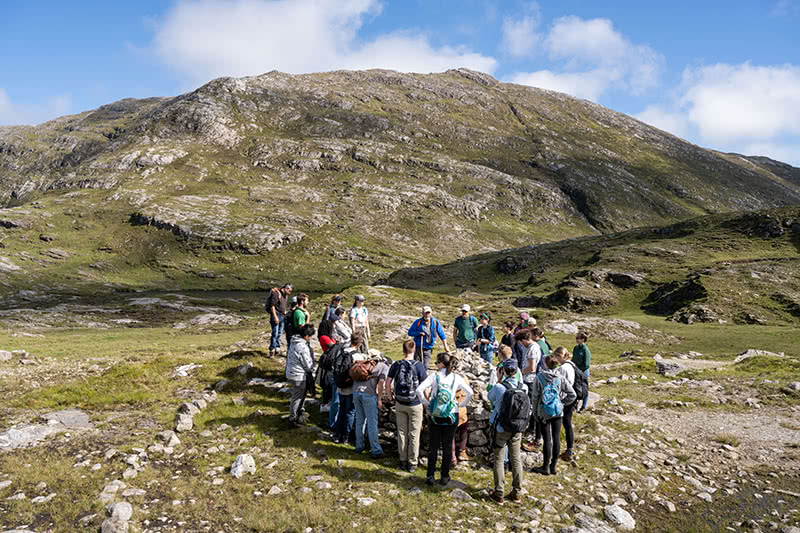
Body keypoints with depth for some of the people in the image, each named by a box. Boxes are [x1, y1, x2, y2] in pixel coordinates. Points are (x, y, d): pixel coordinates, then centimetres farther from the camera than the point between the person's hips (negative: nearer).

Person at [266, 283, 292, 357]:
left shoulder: (286, 295, 13)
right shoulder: (276, 294, -15)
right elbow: (272, 306, -18)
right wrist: (275, 316, -20)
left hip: (282, 316, 8)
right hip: (276, 315, -8)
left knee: (279, 333, 10)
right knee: (275, 333, -7)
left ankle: (277, 349, 18)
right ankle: (272, 350, -1)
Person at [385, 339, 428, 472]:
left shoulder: (396, 365, -6)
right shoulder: (419, 366, -15)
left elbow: (388, 383, -1)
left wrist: (390, 396, 14)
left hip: (400, 404, 3)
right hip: (415, 405, -3)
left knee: (402, 432, 15)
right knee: (414, 434, 9)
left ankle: (403, 461, 25)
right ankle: (412, 463, 16)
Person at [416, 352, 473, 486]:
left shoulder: (434, 376, -6)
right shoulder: (456, 377, -2)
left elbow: (419, 390, -15)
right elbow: (470, 392, -5)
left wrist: (426, 402, -3)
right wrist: (462, 405, 6)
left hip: (434, 414, -1)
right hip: (451, 415, 1)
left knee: (433, 446, 9)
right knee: (447, 446, 10)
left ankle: (430, 476, 12)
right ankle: (445, 477, 16)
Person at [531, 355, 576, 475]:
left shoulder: (539, 377, -12)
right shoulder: (560, 378, -4)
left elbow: (535, 396, -7)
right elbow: (573, 395, -4)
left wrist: (535, 411, 5)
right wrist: (562, 403, 8)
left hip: (544, 412, -2)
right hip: (558, 412, 3)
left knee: (547, 439, 4)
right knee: (556, 438, 10)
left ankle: (545, 467, 13)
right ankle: (553, 466, 20)